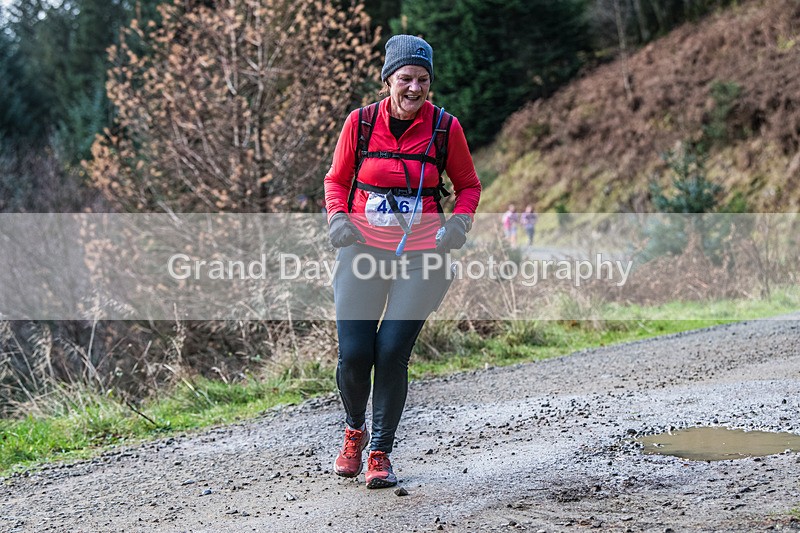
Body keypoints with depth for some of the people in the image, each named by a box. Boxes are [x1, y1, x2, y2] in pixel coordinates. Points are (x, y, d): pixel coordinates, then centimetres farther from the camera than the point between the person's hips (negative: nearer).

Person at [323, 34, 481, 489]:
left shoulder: (445, 127, -1)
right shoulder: (360, 122, 0)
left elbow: (468, 185, 12)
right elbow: (337, 179, 14)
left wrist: (460, 222, -6)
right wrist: (337, 217, -4)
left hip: (421, 258, -1)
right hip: (363, 251, 1)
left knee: (392, 352, -10)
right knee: (354, 354, -7)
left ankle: (381, 452, 9)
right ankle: (354, 430, 26)